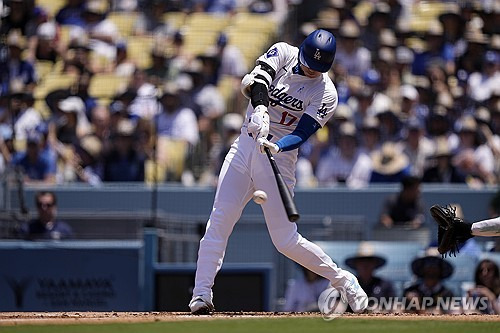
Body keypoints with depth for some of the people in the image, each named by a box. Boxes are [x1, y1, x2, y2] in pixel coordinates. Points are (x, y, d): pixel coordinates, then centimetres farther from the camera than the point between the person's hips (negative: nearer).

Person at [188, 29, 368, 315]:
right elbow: (256, 79, -18)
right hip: (245, 146, 3)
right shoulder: (284, 53, 0)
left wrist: (276, 146, -37)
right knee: (219, 221, -8)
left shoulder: (326, 94, -7)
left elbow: (302, 134, -16)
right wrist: (259, 109, -38)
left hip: (279, 157, -3)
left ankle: (342, 280, 12)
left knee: (286, 240, -6)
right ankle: (201, 294, -5)